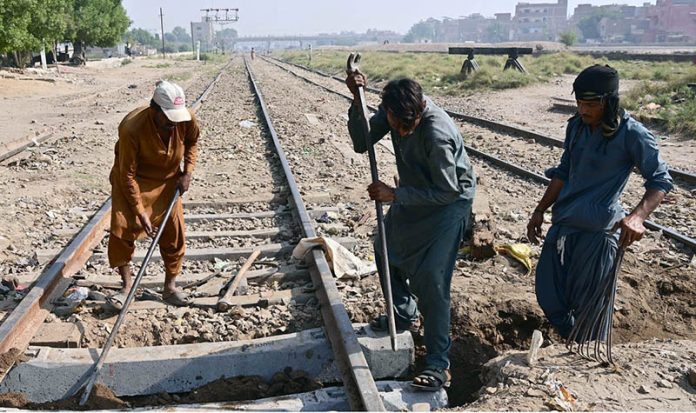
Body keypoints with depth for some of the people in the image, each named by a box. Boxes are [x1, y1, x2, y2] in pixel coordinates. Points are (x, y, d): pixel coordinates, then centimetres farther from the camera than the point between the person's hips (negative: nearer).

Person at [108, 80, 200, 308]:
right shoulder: (132, 128, -35)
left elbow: (192, 142, 2)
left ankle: (170, 286, 19)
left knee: (174, 232, 3)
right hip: (133, 181, -3)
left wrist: (187, 172, -10)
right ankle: (127, 285, 7)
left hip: (167, 182, 3)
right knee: (121, 229, -12)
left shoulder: (187, 118, -24)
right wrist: (140, 212, -27)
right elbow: (127, 175, -27)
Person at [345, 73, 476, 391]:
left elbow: (448, 190, -30)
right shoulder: (393, 112, -15)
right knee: (386, 249, 19)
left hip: (450, 202, -8)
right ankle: (405, 314, 40)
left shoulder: (436, 132, -36)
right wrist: (357, 100, -29)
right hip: (415, 194, 8)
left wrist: (395, 195, -31)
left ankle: (439, 364, -4)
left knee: (431, 278, -14)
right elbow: (362, 143, -15)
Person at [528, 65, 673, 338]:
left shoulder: (632, 134, -13)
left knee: (588, 306, 4)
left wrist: (638, 216, -30)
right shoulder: (576, 126, 5)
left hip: (598, 231, -6)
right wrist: (540, 210, 14)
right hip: (563, 224, 6)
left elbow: (660, 181, -12)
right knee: (549, 297, 14)